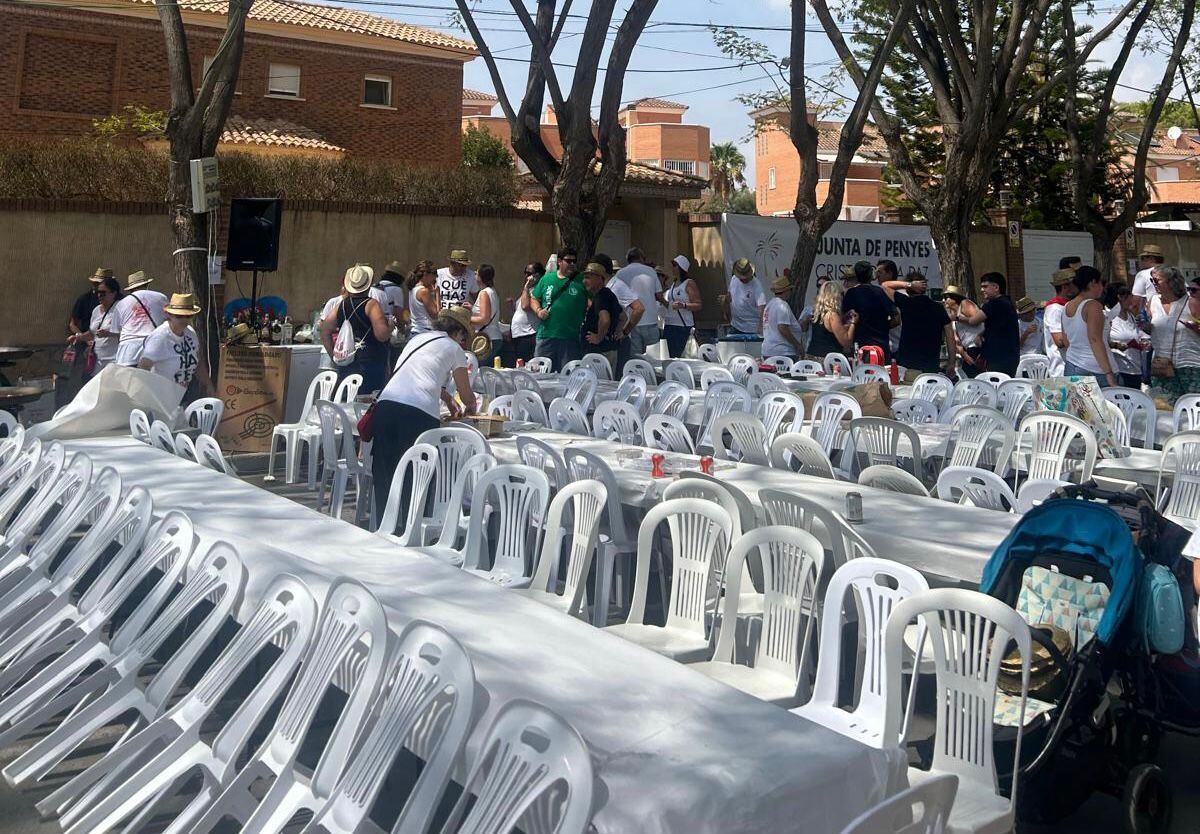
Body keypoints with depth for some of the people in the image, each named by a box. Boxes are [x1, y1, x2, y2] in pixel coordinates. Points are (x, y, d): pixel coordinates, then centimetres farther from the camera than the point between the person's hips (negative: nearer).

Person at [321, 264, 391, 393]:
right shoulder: (371, 304, -8)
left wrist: (333, 354, 16)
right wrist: (390, 328, 3)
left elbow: (325, 330, 11)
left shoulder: (341, 305, 9)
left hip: (345, 366, 6)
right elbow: (382, 334, -18)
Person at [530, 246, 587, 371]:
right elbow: (533, 299, 19)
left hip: (571, 338, -2)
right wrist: (538, 310, -1)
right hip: (546, 336, 2)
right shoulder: (547, 278, 11)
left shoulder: (582, 281, 4)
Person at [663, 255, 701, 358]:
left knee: (679, 356, -13)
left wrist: (683, 305, -26)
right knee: (671, 356, 4)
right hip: (669, 325, 8)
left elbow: (698, 306, -12)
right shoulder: (673, 284, 18)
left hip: (683, 326, -7)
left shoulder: (689, 283, -5)